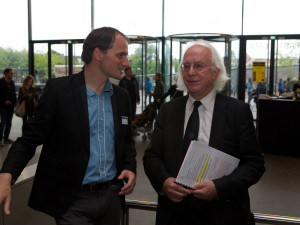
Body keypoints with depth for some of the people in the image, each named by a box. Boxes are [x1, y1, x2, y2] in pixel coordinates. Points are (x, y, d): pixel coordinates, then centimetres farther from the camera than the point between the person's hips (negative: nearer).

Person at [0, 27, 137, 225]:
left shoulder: (122, 96, 6)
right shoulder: (58, 89, -9)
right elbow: (30, 139, -9)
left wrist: (130, 167, -1)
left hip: (112, 195, 5)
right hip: (74, 201, -5)